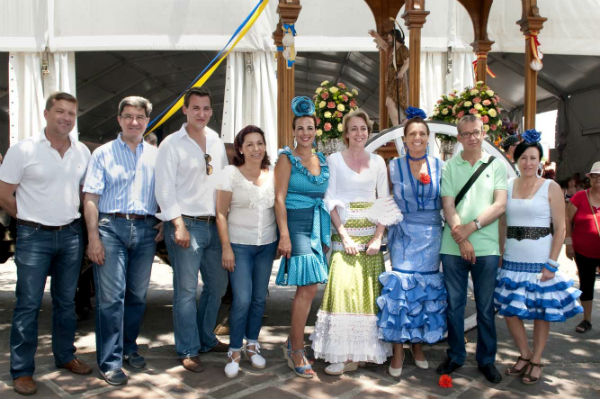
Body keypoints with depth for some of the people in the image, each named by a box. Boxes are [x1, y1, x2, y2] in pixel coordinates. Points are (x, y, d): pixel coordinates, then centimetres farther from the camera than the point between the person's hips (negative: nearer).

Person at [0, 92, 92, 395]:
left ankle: (65, 356, 30)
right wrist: (32, 220, 0)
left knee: (66, 301, 14)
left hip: (71, 234, 4)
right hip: (34, 237, -4)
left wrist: (69, 216, 8)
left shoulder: (82, 152, 4)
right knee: (28, 304, 1)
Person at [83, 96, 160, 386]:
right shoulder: (103, 153, 5)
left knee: (138, 294, 10)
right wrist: (93, 237, -9)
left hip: (145, 229, 3)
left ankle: (129, 347, 29)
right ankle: (110, 362, 6)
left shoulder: (155, 155, 13)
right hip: (111, 226, -3)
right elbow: (91, 198, -1)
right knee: (111, 296, -4)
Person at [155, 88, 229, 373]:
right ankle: (188, 350, 14)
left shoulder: (216, 142, 12)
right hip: (186, 224, -6)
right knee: (186, 290, -1)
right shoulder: (172, 144, -4)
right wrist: (179, 224, -16)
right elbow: (165, 188, -9)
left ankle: (206, 338, 32)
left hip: (214, 224, 6)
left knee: (217, 284, 14)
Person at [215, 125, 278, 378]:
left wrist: (281, 240, 4)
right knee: (242, 299, -9)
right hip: (239, 245, -4)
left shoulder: (271, 175, 4)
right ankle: (235, 351, 10)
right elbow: (221, 213, -7)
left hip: (267, 244, 4)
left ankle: (252, 344, 28)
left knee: (259, 298, 10)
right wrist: (226, 247, -12)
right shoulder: (231, 173, -5)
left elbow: (278, 208, 11)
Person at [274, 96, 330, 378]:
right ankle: (296, 351, 0)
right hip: (296, 224, -6)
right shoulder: (287, 159, -1)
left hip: (319, 226, 6)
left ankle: (292, 341, 23)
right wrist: (284, 235, -15)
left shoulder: (322, 160, 15)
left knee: (306, 287, 7)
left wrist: (328, 233, 13)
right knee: (309, 286, -12)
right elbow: (280, 198, -7)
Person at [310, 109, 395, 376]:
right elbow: (330, 200, -2)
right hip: (343, 233, -2)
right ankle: (342, 354, -1)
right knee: (342, 287, -10)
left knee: (369, 291, 3)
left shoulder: (378, 162, 11)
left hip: (370, 234, 3)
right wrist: (344, 237, -11)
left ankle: (364, 350, 15)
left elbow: (385, 202, 8)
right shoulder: (334, 160, 4)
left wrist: (378, 237, -4)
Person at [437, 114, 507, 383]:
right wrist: (462, 240, -12)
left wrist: (471, 227, -14)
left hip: (487, 247, 0)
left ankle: (486, 359, 23)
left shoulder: (496, 166, 7)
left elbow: (500, 205, -3)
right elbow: (448, 206, -1)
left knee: (486, 307, 8)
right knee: (454, 305, 7)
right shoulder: (449, 167, 6)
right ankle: (455, 356, 23)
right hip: (453, 247, 0)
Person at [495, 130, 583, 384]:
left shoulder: (551, 188, -2)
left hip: (540, 262, -3)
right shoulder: (507, 187, 7)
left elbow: (560, 228, -5)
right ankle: (525, 355, 27)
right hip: (512, 262, 3)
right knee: (509, 311, 5)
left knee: (542, 313, 7)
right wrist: (500, 256, 4)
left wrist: (551, 264, -10)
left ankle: (536, 361, 25)